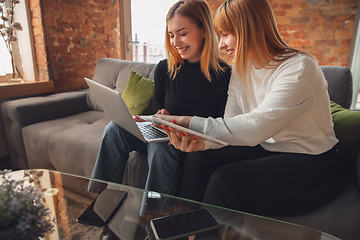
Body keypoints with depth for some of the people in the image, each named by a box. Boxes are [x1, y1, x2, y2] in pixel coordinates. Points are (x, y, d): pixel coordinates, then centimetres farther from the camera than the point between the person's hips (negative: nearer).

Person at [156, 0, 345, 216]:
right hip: (266, 150, 6)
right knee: (197, 161, -14)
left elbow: (255, 128, -31)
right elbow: (230, 126, -3)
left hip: (313, 165, -6)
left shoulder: (300, 68, -20)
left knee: (225, 179, -27)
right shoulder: (240, 70, 3)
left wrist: (188, 122, -30)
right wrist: (200, 142, -24)